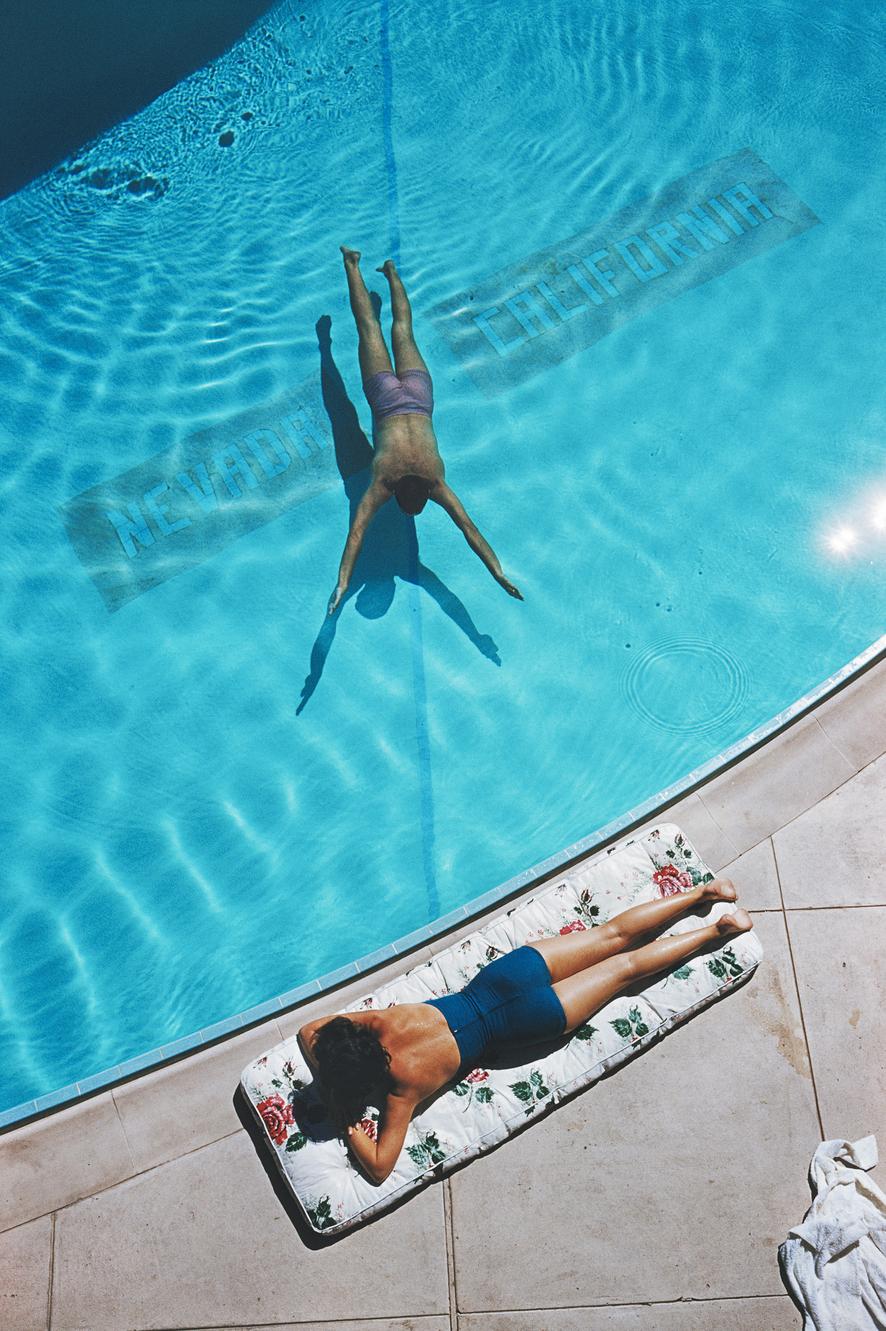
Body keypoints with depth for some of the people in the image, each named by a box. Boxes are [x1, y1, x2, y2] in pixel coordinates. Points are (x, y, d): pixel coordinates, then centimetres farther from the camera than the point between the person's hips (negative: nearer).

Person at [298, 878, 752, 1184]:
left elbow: (379, 1167, -18)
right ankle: (702, 891, 23)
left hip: (520, 1019, -4)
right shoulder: (379, 1021, -6)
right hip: (502, 974, 5)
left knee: (625, 966, 9)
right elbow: (307, 1029, 10)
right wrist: (330, 1076, -2)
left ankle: (717, 929, 19)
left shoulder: (403, 1085, -18)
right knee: (612, 935, 14)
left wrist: (348, 1125, -11)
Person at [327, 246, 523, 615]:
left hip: (417, 399, 1)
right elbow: (357, 532, -38)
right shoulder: (382, 482, -32)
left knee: (402, 332, 25)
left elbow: (469, 528, -31)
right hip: (387, 401, -1)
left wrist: (500, 575, -36)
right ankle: (352, 264, 37)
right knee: (370, 328, 19)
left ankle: (391, 271, 46)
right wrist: (342, 583, -45)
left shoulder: (437, 483, -29)